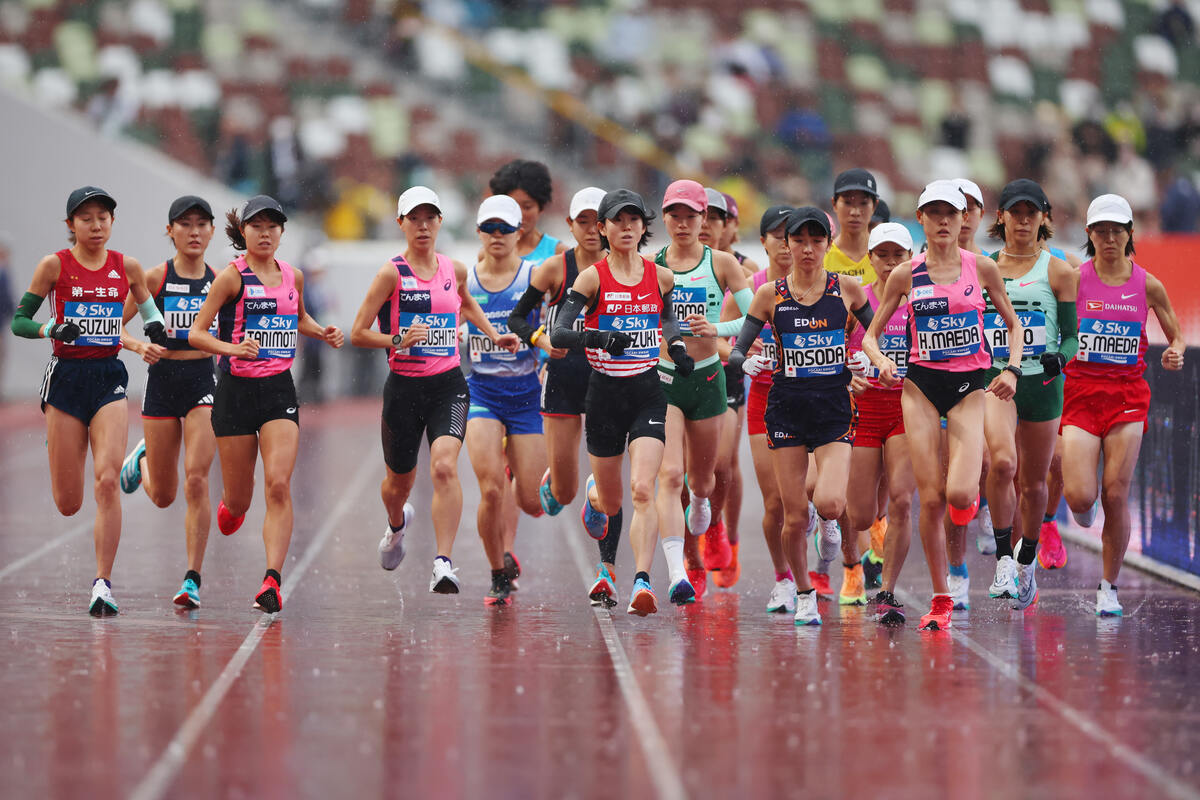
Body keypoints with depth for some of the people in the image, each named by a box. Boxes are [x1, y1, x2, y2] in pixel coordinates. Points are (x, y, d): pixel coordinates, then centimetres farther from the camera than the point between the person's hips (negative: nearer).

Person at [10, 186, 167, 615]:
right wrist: (52, 329, -19)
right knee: (68, 504, 1)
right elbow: (18, 320, 0)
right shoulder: (54, 265, -3)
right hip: (66, 378, -1)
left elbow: (148, 308, 22)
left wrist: (155, 328, 0)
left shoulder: (127, 267, 5)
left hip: (109, 378, 1)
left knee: (106, 482, -17)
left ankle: (103, 584, -11)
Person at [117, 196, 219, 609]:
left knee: (196, 481, -16)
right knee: (163, 496, 9)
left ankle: (193, 579, -10)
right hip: (162, 381, 0)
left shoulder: (219, 281, 3)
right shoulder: (155, 277, -4)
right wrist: (140, 345, -20)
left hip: (204, 383, 0)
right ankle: (143, 459, 46)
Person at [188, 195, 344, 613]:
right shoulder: (232, 277, -6)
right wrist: (233, 348, -26)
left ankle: (272, 581, -19)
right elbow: (196, 332, -9)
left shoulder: (292, 276, 9)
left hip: (280, 390, 3)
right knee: (239, 499, 4)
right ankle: (227, 510, 43)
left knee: (278, 485, -15)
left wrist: (323, 332, 8)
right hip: (237, 389, -3)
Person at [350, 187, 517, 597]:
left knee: (444, 466, -22)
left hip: (448, 383, 1)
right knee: (399, 480, 14)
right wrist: (399, 340, -22)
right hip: (404, 386, -1)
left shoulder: (455, 269, 7)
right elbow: (357, 333, -7)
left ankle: (443, 564, -24)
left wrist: (493, 335, 22)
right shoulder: (392, 273, -7)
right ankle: (397, 524, 52)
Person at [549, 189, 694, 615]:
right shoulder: (592, 278, -6)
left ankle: (642, 584, -20)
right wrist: (598, 338, -31)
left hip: (648, 392, 1)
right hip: (604, 393, -1)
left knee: (643, 490, -17)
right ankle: (594, 494, 50)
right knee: (612, 501, 12)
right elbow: (558, 333, -15)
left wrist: (677, 345, 5)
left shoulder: (660, 276, 3)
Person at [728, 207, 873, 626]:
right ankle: (804, 595, 20)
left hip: (834, 406, 0)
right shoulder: (770, 294, 1)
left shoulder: (846, 289, 1)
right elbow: (735, 352, 1)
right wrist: (746, 362, -18)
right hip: (786, 406, 1)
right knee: (795, 517, -1)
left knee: (829, 504, -20)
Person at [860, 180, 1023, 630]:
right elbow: (871, 335, 9)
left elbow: (1013, 324, 12)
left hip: (969, 386, -1)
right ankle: (940, 599, 7)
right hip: (920, 385, 1)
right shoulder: (905, 276, 3)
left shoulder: (982, 268, 2)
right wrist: (881, 361, -12)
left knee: (959, 495, -17)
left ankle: (972, 479, 23)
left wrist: (1012, 369, -4)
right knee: (930, 499, -5)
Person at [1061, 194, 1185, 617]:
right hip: (1081, 390, -1)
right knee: (1080, 497, -12)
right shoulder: (1074, 278, -2)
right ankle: (1084, 509, 28)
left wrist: (1175, 353, -8)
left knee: (1116, 496, -5)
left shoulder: (1147, 285, 3)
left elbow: (1177, 336, 13)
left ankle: (1109, 587, 11)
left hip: (1128, 393, 1)